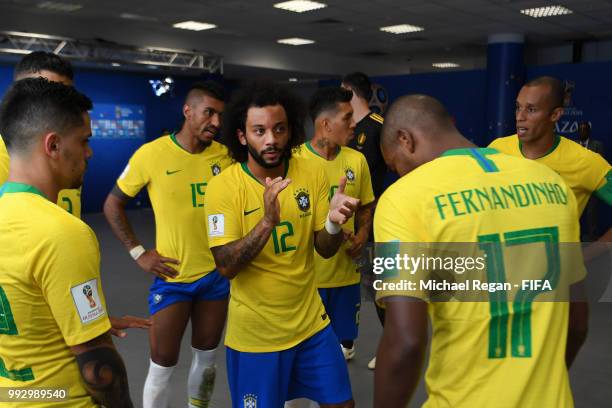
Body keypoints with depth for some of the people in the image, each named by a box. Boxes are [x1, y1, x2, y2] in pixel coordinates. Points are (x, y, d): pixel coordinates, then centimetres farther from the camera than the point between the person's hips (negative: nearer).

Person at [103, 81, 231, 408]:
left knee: (207, 356, 18)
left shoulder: (224, 155, -5)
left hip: (216, 273, 3)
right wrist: (138, 253, -7)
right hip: (172, 276, -3)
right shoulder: (151, 154, -13)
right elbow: (112, 205, -1)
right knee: (162, 365, 7)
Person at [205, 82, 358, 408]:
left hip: (310, 320, 3)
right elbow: (226, 267, -21)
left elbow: (325, 249, -3)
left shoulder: (311, 174, -7)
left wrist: (334, 222, -25)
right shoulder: (223, 186, -16)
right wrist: (268, 221, -36)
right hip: (255, 332, -3)